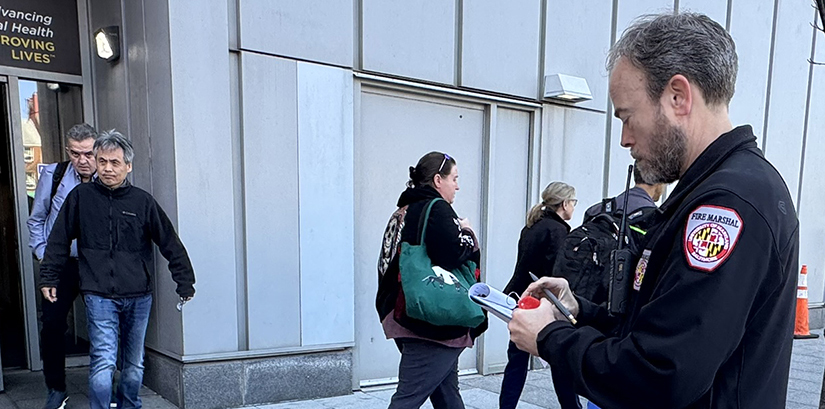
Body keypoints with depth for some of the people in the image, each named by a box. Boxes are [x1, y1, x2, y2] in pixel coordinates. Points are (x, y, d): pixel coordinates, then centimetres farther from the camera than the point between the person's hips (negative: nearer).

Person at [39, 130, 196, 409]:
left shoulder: (142, 201, 1)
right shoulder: (81, 197, 2)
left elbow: (170, 244, 5)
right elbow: (59, 241, 12)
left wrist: (185, 282, 6)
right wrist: (49, 278, 13)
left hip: (139, 297, 2)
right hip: (99, 296, -1)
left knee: (134, 365, 14)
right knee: (103, 362, -10)